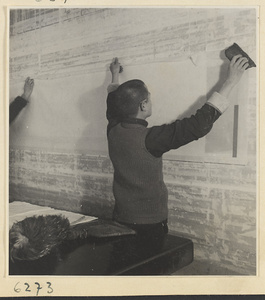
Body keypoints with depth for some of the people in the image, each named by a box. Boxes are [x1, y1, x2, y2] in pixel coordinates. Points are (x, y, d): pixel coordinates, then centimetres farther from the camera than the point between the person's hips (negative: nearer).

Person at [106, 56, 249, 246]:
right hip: (148, 225, -6)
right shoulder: (149, 138, -26)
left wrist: (115, 76, 35)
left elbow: (114, 103, 16)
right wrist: (230, 82, -18)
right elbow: (199, 124, -27)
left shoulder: (114, 130, -7)